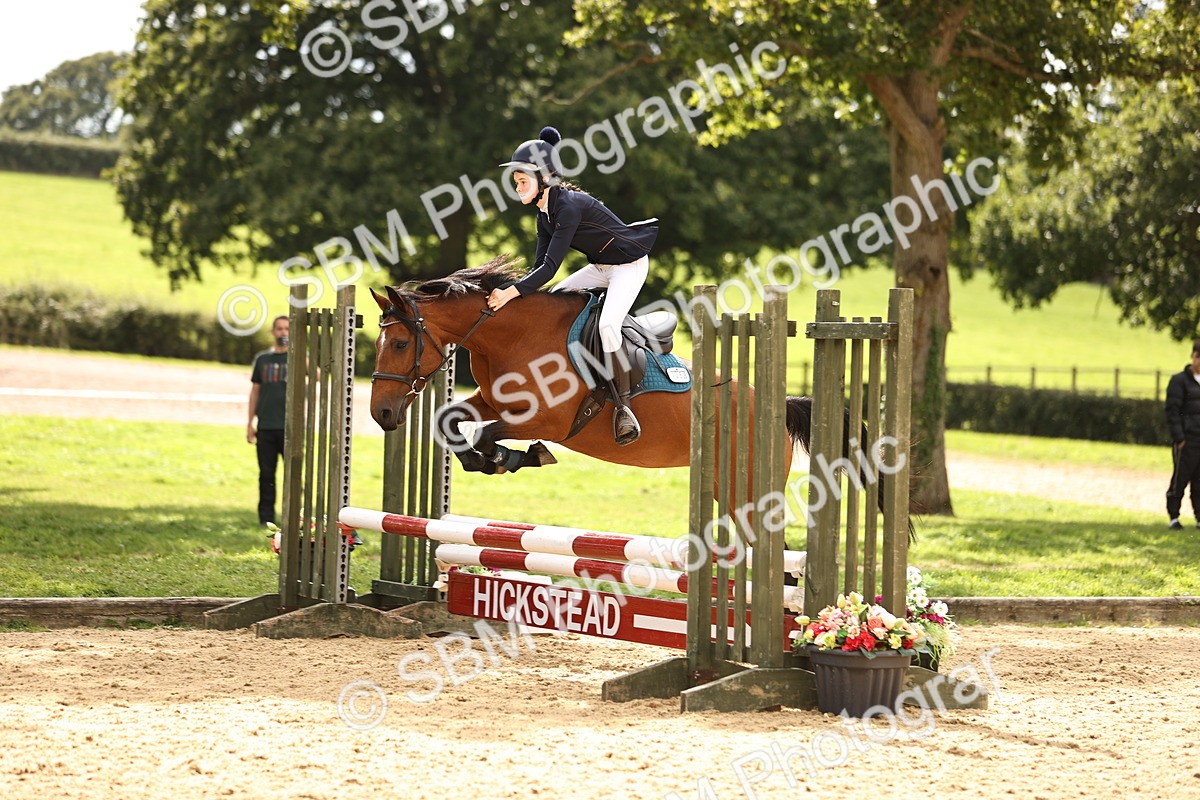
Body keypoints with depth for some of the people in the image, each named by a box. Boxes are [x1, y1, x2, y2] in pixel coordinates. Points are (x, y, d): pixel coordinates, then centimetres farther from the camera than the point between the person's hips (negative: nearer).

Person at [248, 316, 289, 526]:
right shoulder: (262, 358, 12)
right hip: (266, 427, 3)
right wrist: (250, 422, 10)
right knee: (266, 473, 5)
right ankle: (266, 517, 9)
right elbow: (255, 391, 15)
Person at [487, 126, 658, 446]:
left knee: (607, 324, -28)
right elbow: (539, 264, 2)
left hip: (629, 265, -10)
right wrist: (518, 293, -11)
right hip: (601, 267, 10)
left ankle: (623, 405, -20)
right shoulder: (544, 214, 1)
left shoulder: (568, 205, -29)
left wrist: (510, 293, -37)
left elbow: (550, 267, -33)